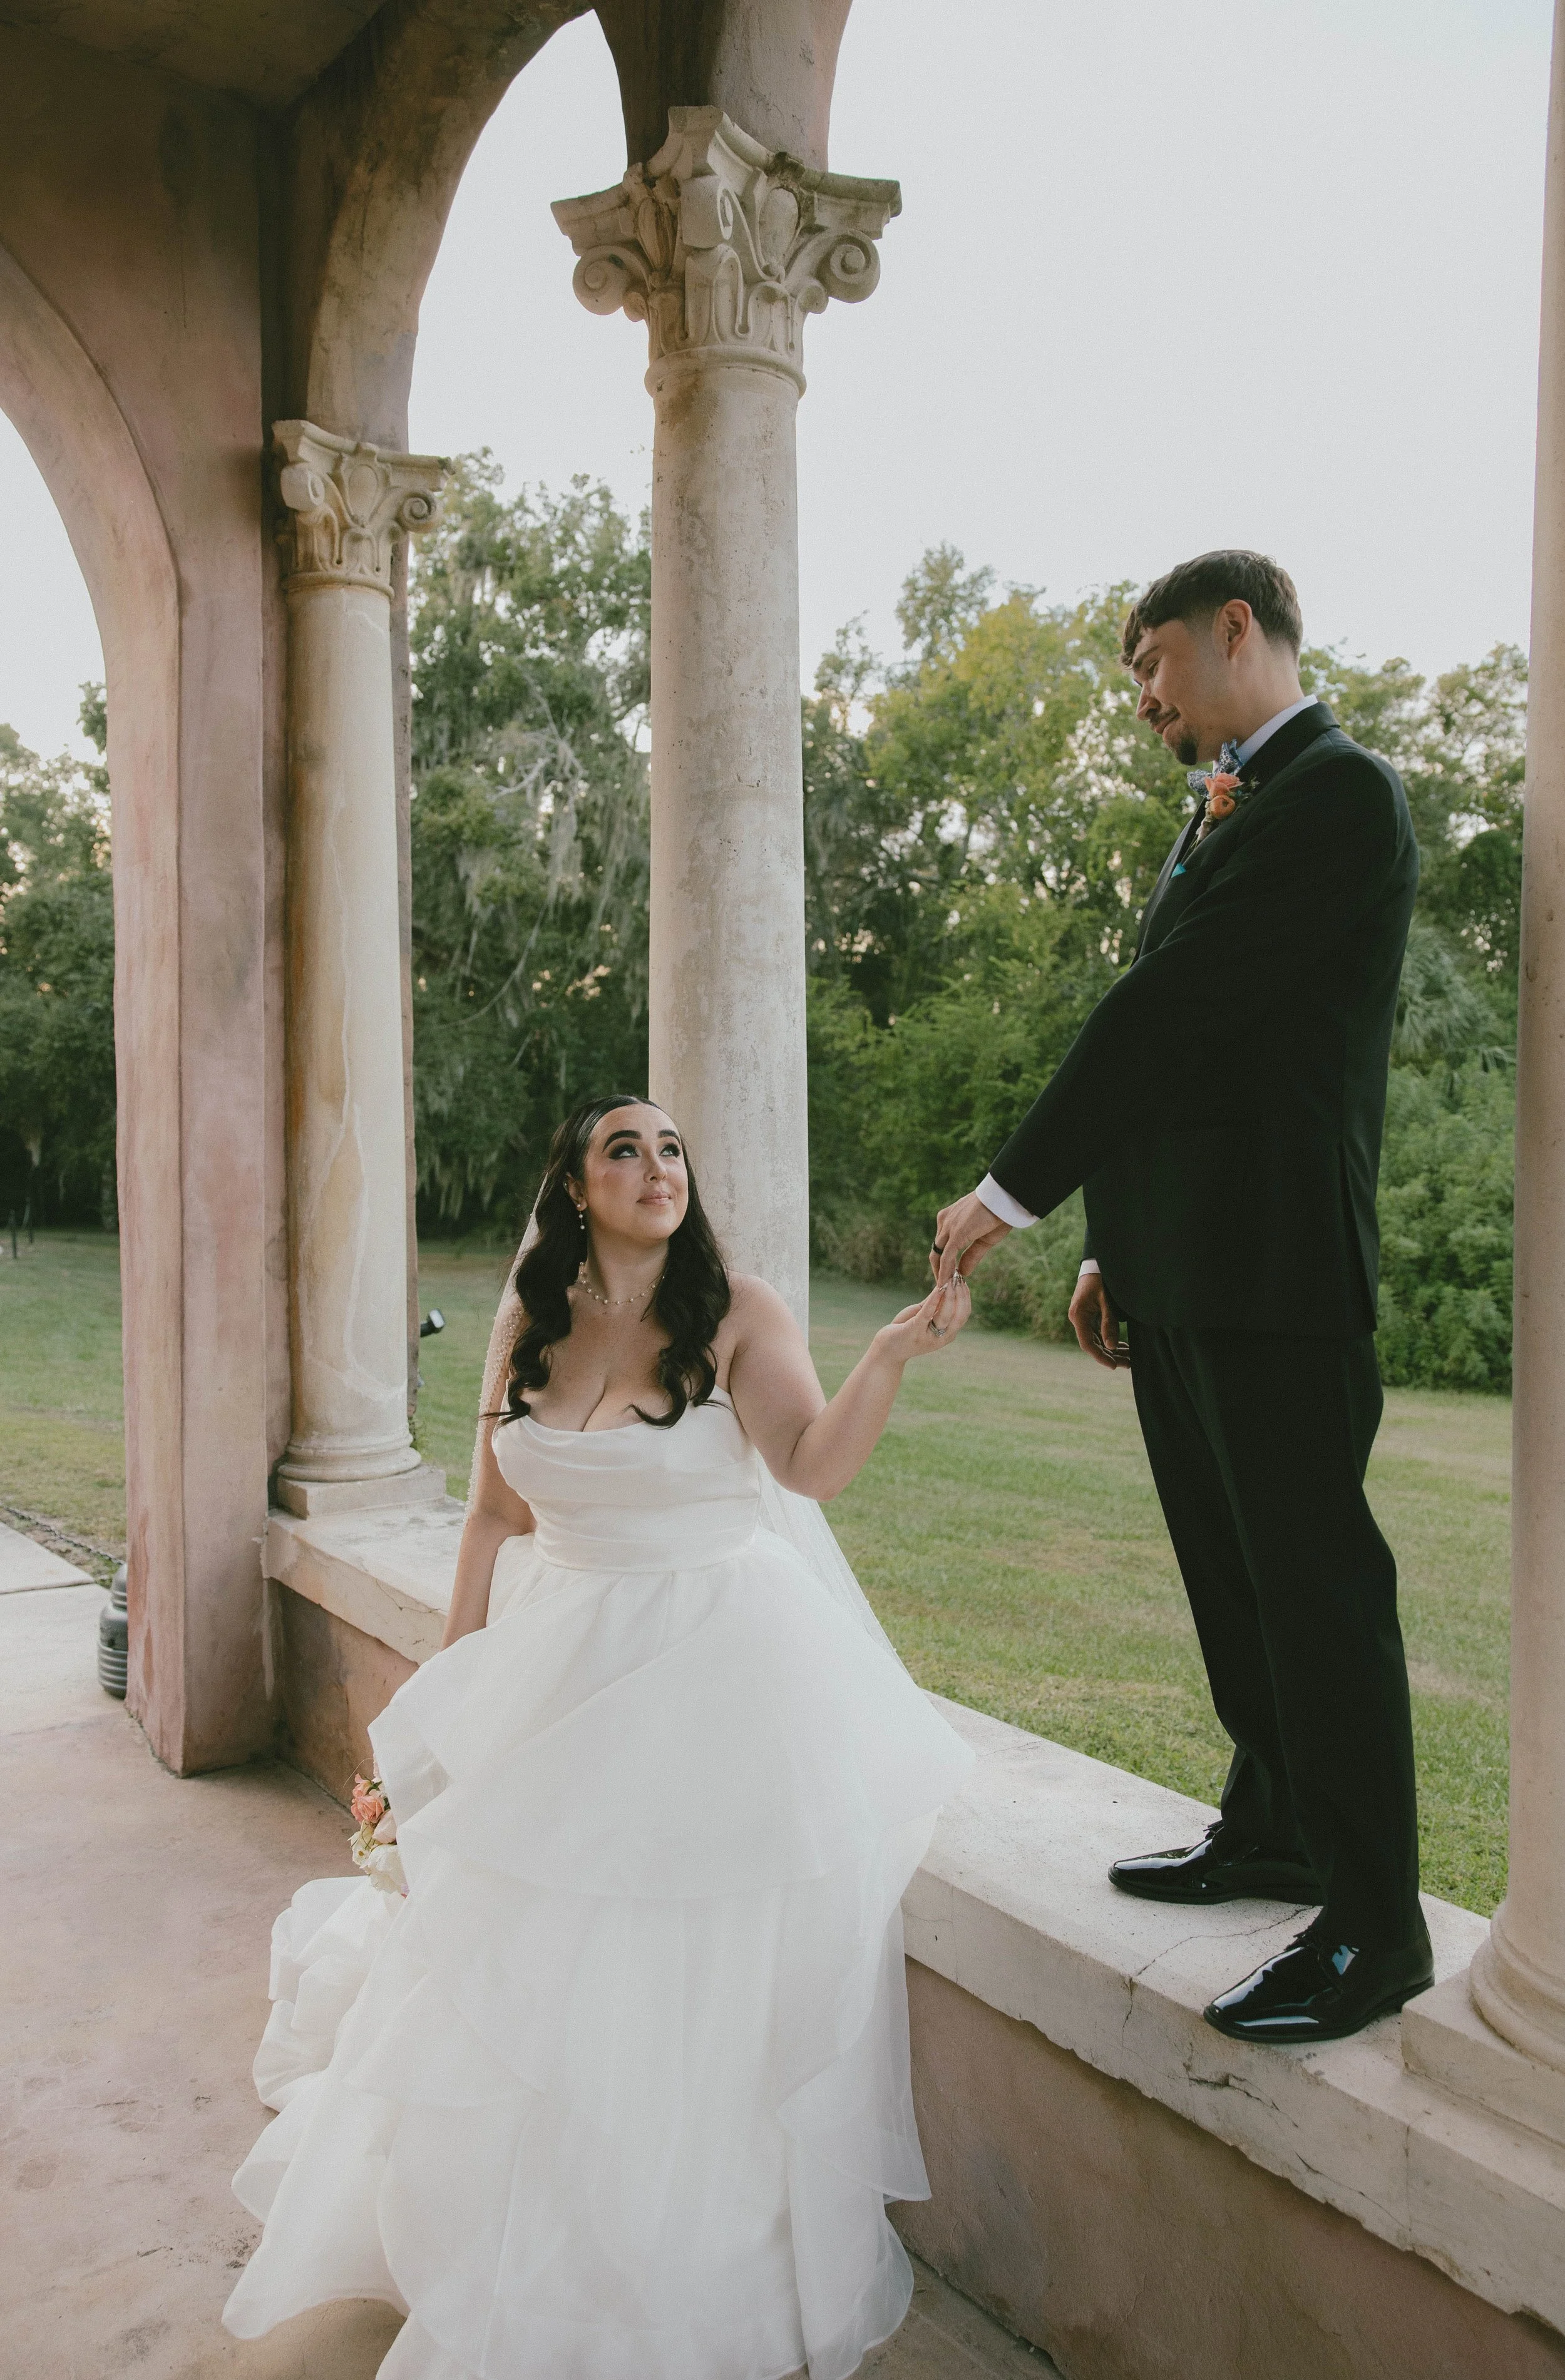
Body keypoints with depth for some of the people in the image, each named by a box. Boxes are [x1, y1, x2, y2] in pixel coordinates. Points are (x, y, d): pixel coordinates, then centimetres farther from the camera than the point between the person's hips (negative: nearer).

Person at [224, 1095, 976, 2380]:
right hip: (567, 1673, 4)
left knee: (697, 1998, 3)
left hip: (722, 1674, -4)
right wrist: (454, 1685, 8)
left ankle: (701, 2271, 31)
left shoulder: (738, 1312, -11)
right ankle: (542, 2271, 45)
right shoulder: (531, 1324, 1)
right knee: (537, 1977, 14)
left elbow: (813, 1465, -27)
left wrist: (892, 1355, -43)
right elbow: (498, 1516, 8)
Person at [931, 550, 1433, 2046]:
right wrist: (1115, 1247, 15)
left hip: (1270, 1275, -9)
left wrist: (1009, 1195, -15)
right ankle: (1274, 1830, 34)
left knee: (1314, 1581, -1)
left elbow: (1168, 1011, -18)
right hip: (1178, 1271, 10)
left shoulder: (1335, 793, -11)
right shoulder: (1225, 813, 19)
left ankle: (1374, 1929, 12)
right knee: (1232, 1571, 17)